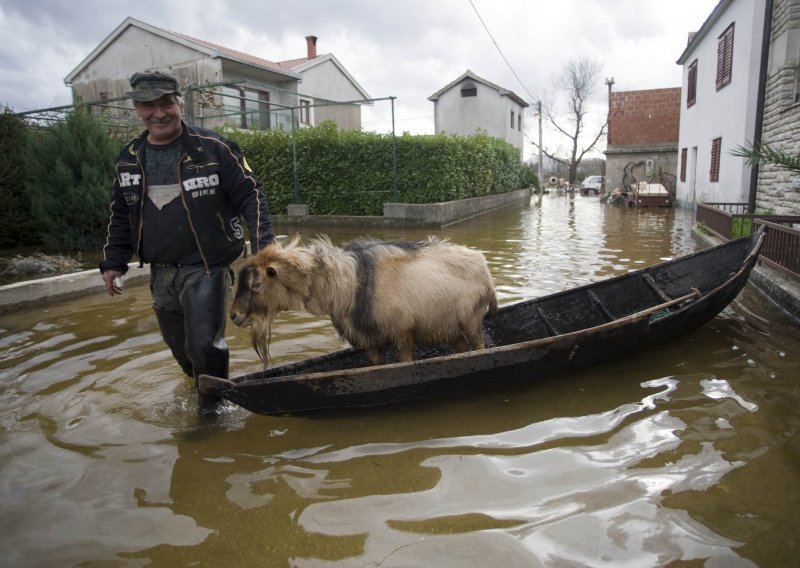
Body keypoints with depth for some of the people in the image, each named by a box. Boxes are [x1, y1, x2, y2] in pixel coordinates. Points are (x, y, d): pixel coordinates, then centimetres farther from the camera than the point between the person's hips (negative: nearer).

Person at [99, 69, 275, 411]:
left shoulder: (213, 148, -9)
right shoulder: (130, 157, 7)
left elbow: (250, 196, -9)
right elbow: (121, 216, 16)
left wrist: (263, 246, -19)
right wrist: (113, 263, 12)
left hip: (206, 268, -5)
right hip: (160, 272, 6)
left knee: (203, 346, -11)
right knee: (179, 346, 16)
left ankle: (213, 409, 11)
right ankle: (200, 385, 43)